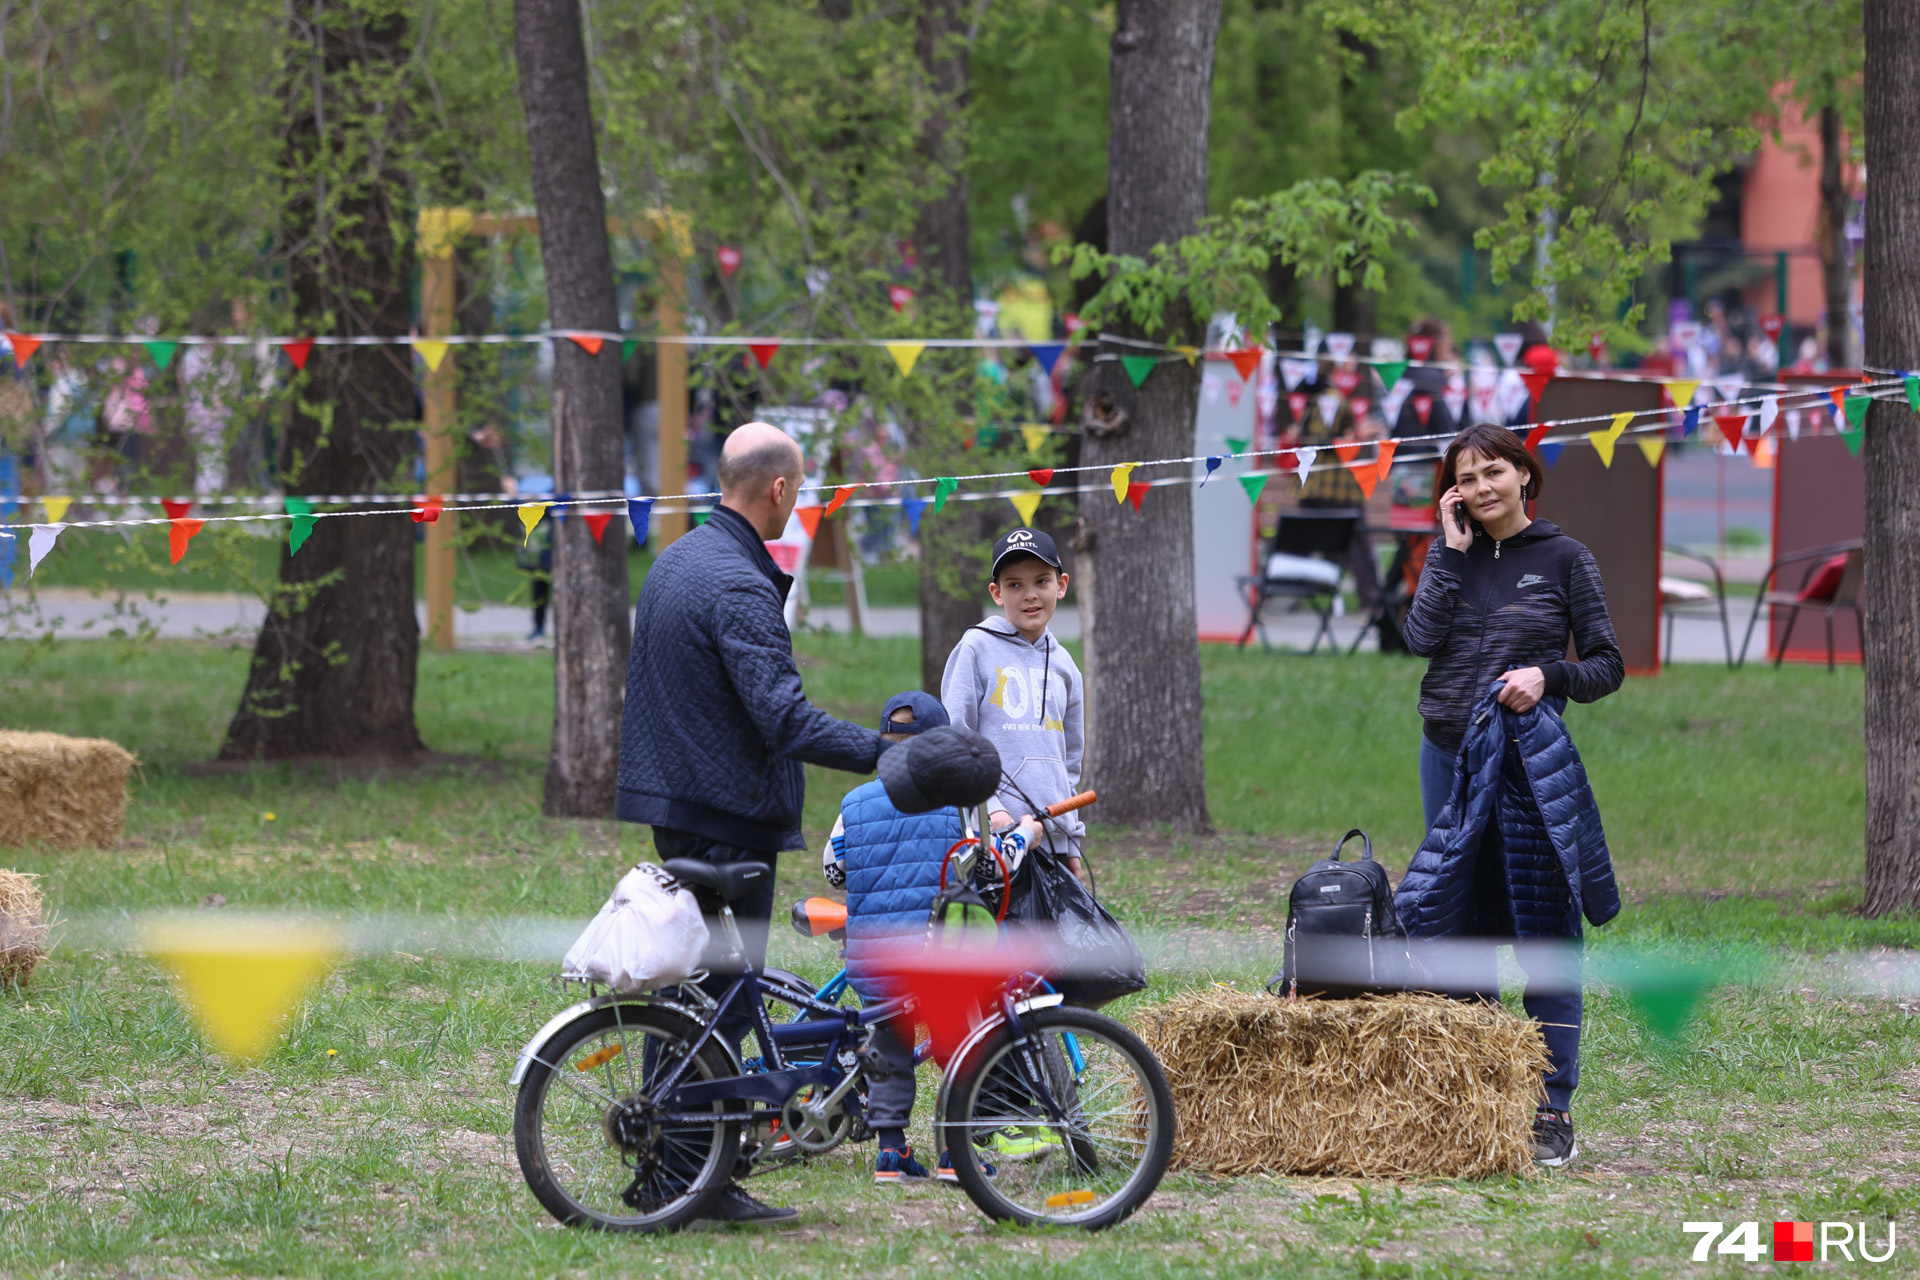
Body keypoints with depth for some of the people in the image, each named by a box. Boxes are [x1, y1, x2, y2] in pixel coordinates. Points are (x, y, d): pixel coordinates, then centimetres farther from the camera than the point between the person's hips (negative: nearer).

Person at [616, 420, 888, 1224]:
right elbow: (783, 718, -28)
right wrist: (884, 753, -30)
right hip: (726, 814, -10)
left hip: (673, 804, 10)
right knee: (724, 994, -5)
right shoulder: (740, 587, -20)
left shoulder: (675, 561, 12)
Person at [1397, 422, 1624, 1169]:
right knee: (1462, 932, 8)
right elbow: (1420, 636, -6)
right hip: (1449, 757, 4)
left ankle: (1554, 1113, -4)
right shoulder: (1453, 557, 10)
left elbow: (1607, 666, 1)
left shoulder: (1563, 560, 1)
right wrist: (1452, 549, -5)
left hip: (1531, 761, -4)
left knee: (1545, 937, -5)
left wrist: (1547, 675, -17)